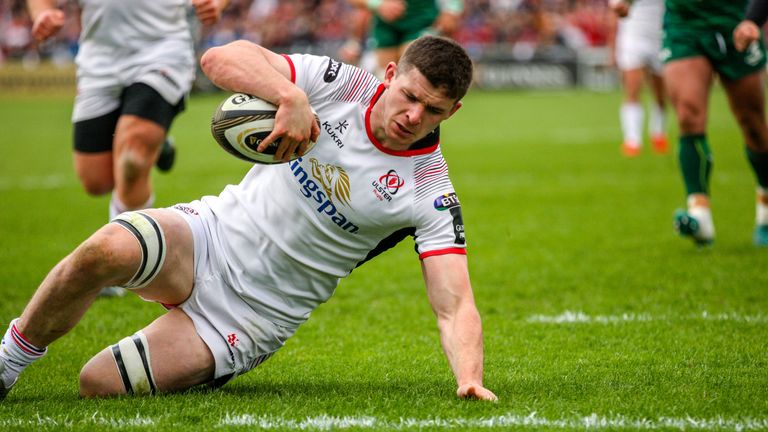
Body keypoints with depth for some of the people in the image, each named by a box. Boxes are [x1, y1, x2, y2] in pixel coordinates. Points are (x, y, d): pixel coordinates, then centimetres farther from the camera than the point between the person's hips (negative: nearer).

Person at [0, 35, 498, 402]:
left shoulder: (431, 193, -13)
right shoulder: (342, 84, -9)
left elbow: (455, 305, -19)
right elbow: (222, 57, -20)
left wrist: (470, 379, -38)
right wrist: (291, 96, -38)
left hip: (256, 314, -2)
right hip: (211, 235, 2)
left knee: (98, 384, -18)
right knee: (107, 250, -32)